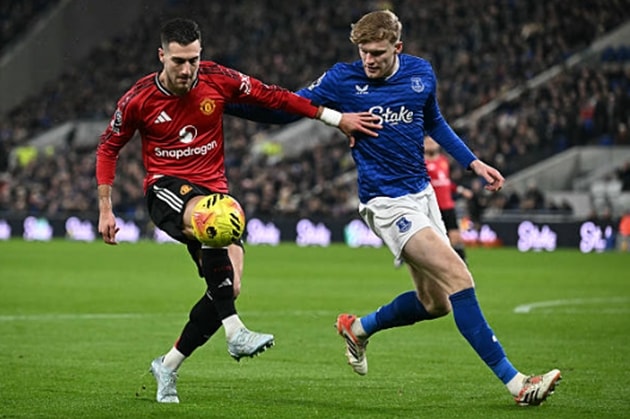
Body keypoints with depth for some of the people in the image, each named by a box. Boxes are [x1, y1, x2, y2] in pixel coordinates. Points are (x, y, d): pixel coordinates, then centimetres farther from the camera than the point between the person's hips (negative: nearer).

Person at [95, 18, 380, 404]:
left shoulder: (217, 80, -5)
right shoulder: (139, 99, -8)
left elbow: (272, 96, 4)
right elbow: (109, 147, 6)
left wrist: (336, 118, 2)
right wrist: (105, 209, 1)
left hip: (212, 192, 4)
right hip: (166, 187, -4)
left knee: (229, 285, -7)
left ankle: (169, 366, 14)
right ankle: (236, 334, -40)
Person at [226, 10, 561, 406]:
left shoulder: (421, 73, 4)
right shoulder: (343, 79, -8)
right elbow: (284, 109, -2)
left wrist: (473, 162, 17)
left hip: (422, 192, 6)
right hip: (387, 202, -6)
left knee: (434, 303, 8)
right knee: (459, 278, -19)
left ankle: (358, 328, 33)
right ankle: (515, 381, -19)